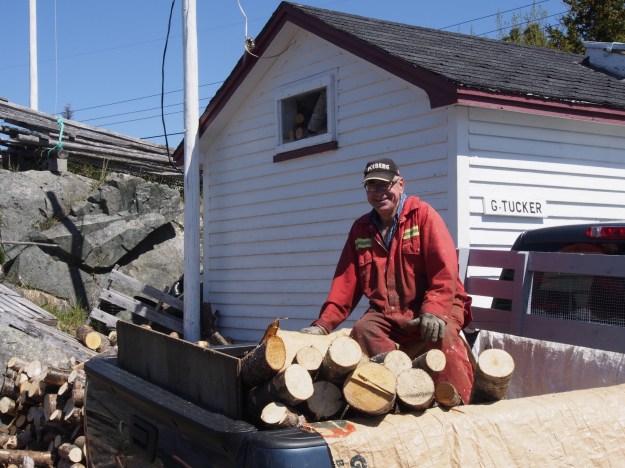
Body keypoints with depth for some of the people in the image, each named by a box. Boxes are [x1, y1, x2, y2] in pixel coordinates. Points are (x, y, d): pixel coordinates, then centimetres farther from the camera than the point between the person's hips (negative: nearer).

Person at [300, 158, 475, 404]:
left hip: (431, 309, -4)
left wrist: (434, 311, -25)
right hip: (385, 316, 4)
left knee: (442, 334, -35)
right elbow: (346, 281, 12)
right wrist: (323, 324, 0)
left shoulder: (423, 214, 1)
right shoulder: (360, 228, 16)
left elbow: (445, 270, -10)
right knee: (362, 329, -27)